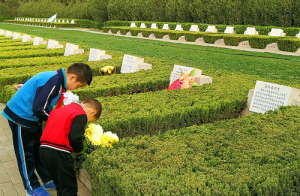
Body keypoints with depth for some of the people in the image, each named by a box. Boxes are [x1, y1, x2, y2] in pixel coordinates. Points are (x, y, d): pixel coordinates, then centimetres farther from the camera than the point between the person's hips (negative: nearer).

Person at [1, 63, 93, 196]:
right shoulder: (52, 82, -31)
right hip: (20, 117, -9)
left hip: (32, 118, 9)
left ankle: (48, 181, 30)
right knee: (25, 153, 6)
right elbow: (39, 109, -28)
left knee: (39, 150, 17)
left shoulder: (58, 78, -3)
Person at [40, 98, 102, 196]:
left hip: (43, 150, 8)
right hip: (59, 153, -8)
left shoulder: (59, 110, 21)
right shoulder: (81, 115, -6)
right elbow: (75, 137, -16)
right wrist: (78, 150, 3)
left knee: (60, 186, 22)